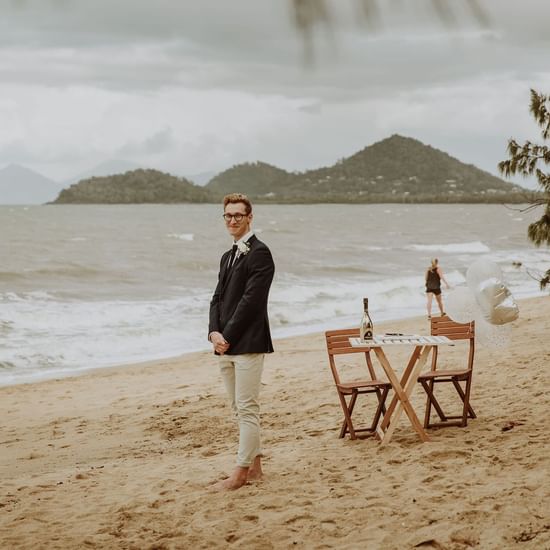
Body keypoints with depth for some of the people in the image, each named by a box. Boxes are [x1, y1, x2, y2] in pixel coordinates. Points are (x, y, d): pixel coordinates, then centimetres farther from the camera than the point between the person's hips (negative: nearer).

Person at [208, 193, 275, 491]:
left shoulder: (259, 253, -9)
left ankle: (241, 472, -3)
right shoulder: (228, 257, 19)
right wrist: (214, 332, -3)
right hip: (226, 344, 9)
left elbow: (251, 299, -16)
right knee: (240, 408, 12)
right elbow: (218, 298, 14)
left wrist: (228, 336, -15)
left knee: (247, 408, -6)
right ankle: (255, 465, 20)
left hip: (248, 343, -9)